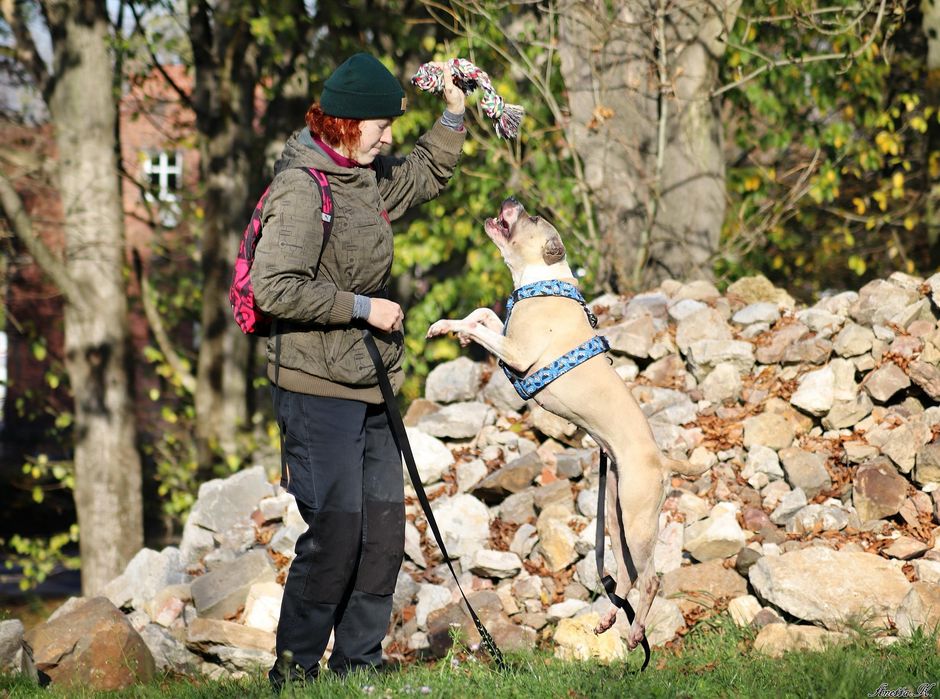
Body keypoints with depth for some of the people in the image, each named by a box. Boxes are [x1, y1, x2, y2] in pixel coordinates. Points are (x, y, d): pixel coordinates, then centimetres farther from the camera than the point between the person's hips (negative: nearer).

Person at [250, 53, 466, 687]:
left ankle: (358, 663, 19)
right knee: (336, 533, -9)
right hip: (319, 389, -9)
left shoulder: (367, 178, 11)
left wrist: (454, 115, 18)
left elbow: (427, 176, 32)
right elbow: (275, 289, -24)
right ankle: (294, 670, 2)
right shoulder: (301, 188, -15)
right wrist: (361, 307, -18)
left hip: (370, 388, 9)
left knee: (385, 532, 9)